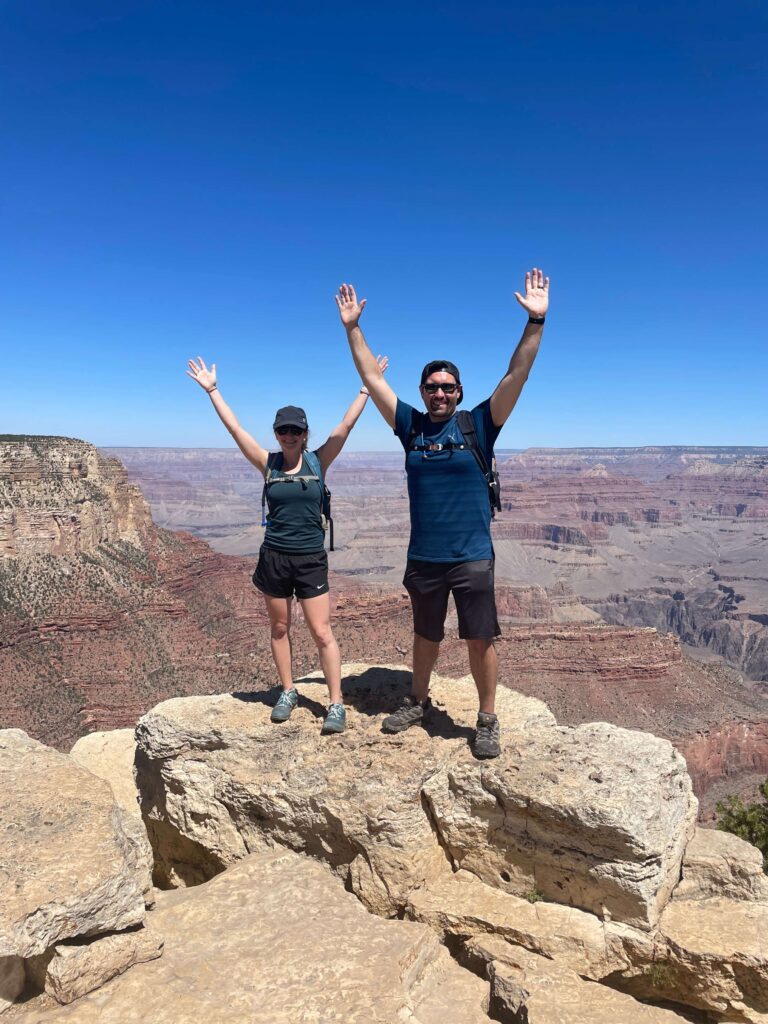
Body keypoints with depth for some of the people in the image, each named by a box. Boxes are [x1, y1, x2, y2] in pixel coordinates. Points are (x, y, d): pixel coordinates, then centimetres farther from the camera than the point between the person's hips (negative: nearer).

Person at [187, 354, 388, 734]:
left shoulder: (318, 462, -1)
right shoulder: (268, 464, 1)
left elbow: (346, 425, -6)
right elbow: (234, 428, -1)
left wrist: (367, 387, -8)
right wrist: (211, 390, 0)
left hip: (311, 559, -2)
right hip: (274, 557, 2)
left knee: (322, 632, 0)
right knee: (279, 628, 13)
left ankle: (336, 704, 8)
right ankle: (288, 692, 30)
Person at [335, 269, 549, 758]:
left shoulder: (478, 425, -3)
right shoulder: (411, 425, 3)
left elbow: (517, 375, -10)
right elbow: (373, 377, 5)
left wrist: (536, 321, -18)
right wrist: (352, 327, 3)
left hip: (473, 557, -2)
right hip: (423, 557, 3)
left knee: (480, 640, 4)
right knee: (426, 636, 19)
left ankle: (488, 722, 21)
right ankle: (418, 700, 40)